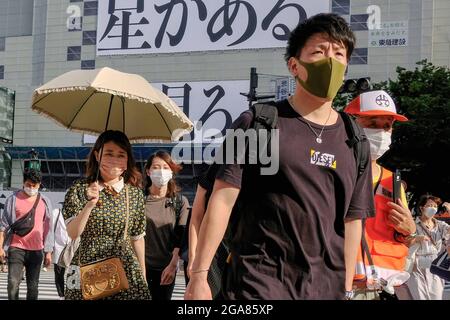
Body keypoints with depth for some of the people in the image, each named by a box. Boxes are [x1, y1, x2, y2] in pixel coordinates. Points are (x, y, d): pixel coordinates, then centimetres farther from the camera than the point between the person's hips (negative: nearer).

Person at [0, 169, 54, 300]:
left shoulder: (45, 202, 7)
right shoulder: (13, 199, 2)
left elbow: (48, 229, 10)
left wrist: (48, 252, 8)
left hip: (36, 250, 2)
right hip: (16, 248, -2)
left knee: (33, 286, 7)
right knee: (13, 283, -10)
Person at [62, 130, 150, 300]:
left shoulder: (135, 193, 5)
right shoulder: (79, 189, -2)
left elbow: (137, 238, 11)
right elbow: (72, 233, -9)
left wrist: (143, 276, 13)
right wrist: (90, 204, -22)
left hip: (126, 272, 2)